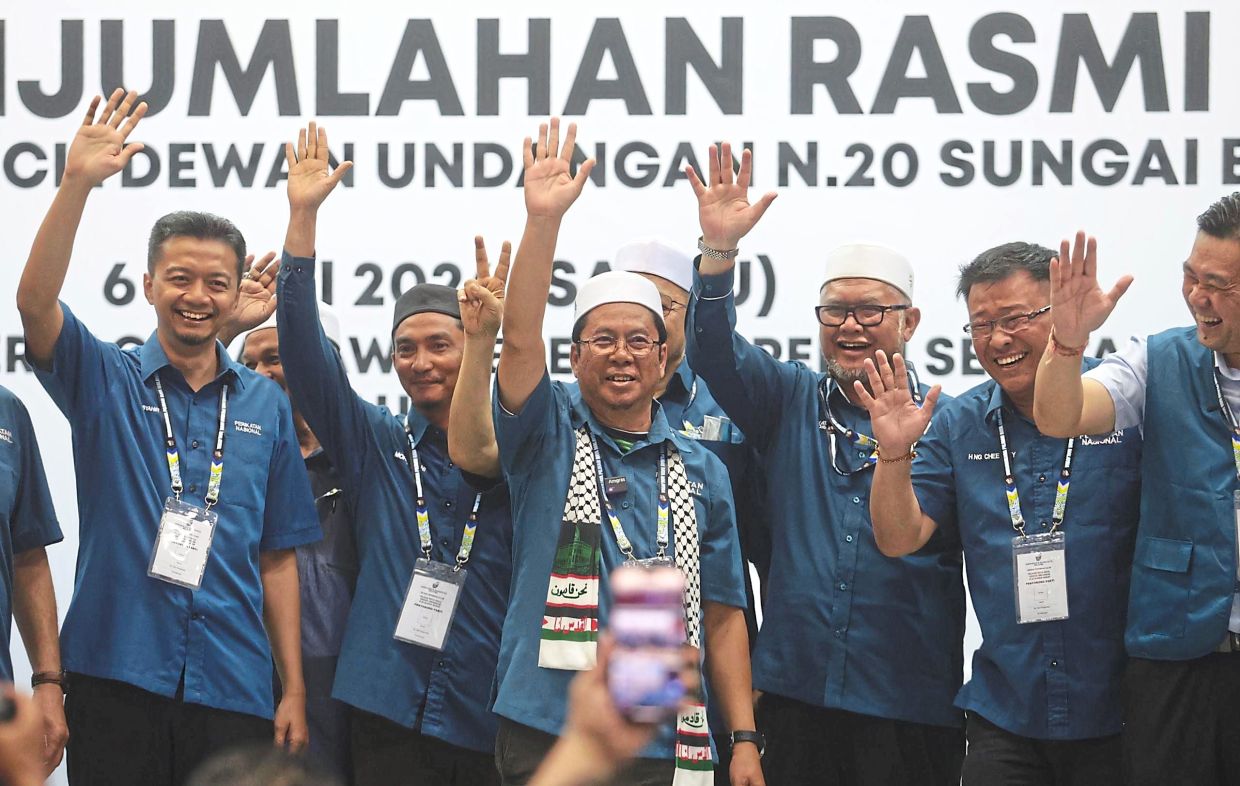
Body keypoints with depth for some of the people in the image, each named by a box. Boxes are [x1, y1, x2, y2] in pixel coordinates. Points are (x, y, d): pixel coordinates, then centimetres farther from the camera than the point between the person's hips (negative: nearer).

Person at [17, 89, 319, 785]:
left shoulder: (266, 405, 10)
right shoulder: (107, 381, 4)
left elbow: (278, 557, 11)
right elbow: (35, 303, -16)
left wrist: (295, 688, 5)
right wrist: (77, 184, -27)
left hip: (232, 687, 2)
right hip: (117, 678, -2)